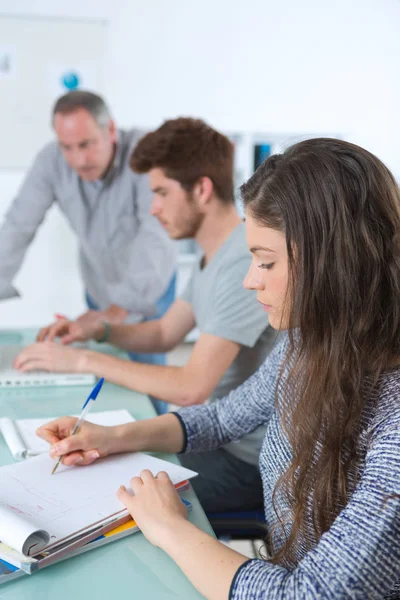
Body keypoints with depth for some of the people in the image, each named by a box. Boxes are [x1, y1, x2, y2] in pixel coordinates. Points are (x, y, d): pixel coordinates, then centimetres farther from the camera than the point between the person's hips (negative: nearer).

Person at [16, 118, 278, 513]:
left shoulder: (245, 265, -26)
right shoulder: (215, 257, 8)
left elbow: (191, 388, -30)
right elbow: (165, 334, 16)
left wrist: (83, 360, -23)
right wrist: (97, 330, -2)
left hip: (249, 461, -9)